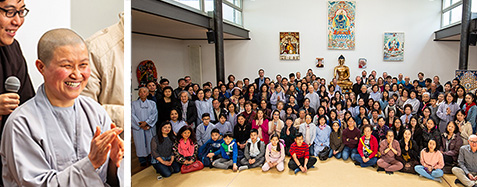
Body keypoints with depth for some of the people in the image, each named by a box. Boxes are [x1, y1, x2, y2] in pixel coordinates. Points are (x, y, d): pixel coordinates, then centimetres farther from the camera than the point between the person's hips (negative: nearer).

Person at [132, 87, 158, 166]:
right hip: (138, 127, 0)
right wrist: (140, 124, -11)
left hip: (150, 127, 1)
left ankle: (151, 161, 9)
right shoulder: (134, 103, 9)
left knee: (150, 144, 0)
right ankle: (142, 161, 6)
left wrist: (146, 122, -14)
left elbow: (154, 114, 0)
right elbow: (132, 115, -1)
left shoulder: (152, 103, 11)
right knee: (140, 144, -2)